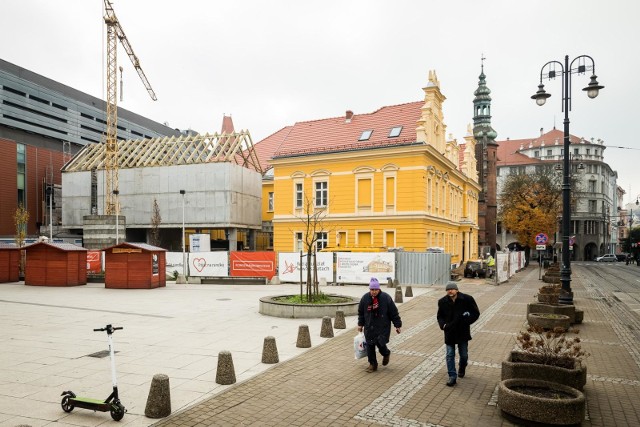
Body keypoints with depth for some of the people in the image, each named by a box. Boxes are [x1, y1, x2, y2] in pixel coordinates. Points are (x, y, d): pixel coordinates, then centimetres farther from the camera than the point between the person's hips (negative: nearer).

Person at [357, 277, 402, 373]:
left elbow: (394, 313, -3)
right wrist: (360, 324, 14)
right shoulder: (365, 298, -1)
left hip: (383, 327, -3)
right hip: (369, 327, 3)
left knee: (380, 343, -11)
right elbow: (361, 312, 13)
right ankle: (372, 364, 21)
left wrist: (397, 325, -1)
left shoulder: (386, 298, -9)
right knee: (370, 345, 4)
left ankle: (386, 354, 24)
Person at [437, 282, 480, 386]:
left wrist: (467, 321, -17)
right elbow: (440, 316, 8)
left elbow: (476, 313, -2)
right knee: (450, 355, -1)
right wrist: (443, 325, -12)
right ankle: (452, 376, 6)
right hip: (449, 332, 1)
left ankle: (462, 369, 42)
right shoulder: (442, 302, -4)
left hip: (463, 332, -1)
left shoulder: (467, 299, -10)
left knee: (464, 355, 13)